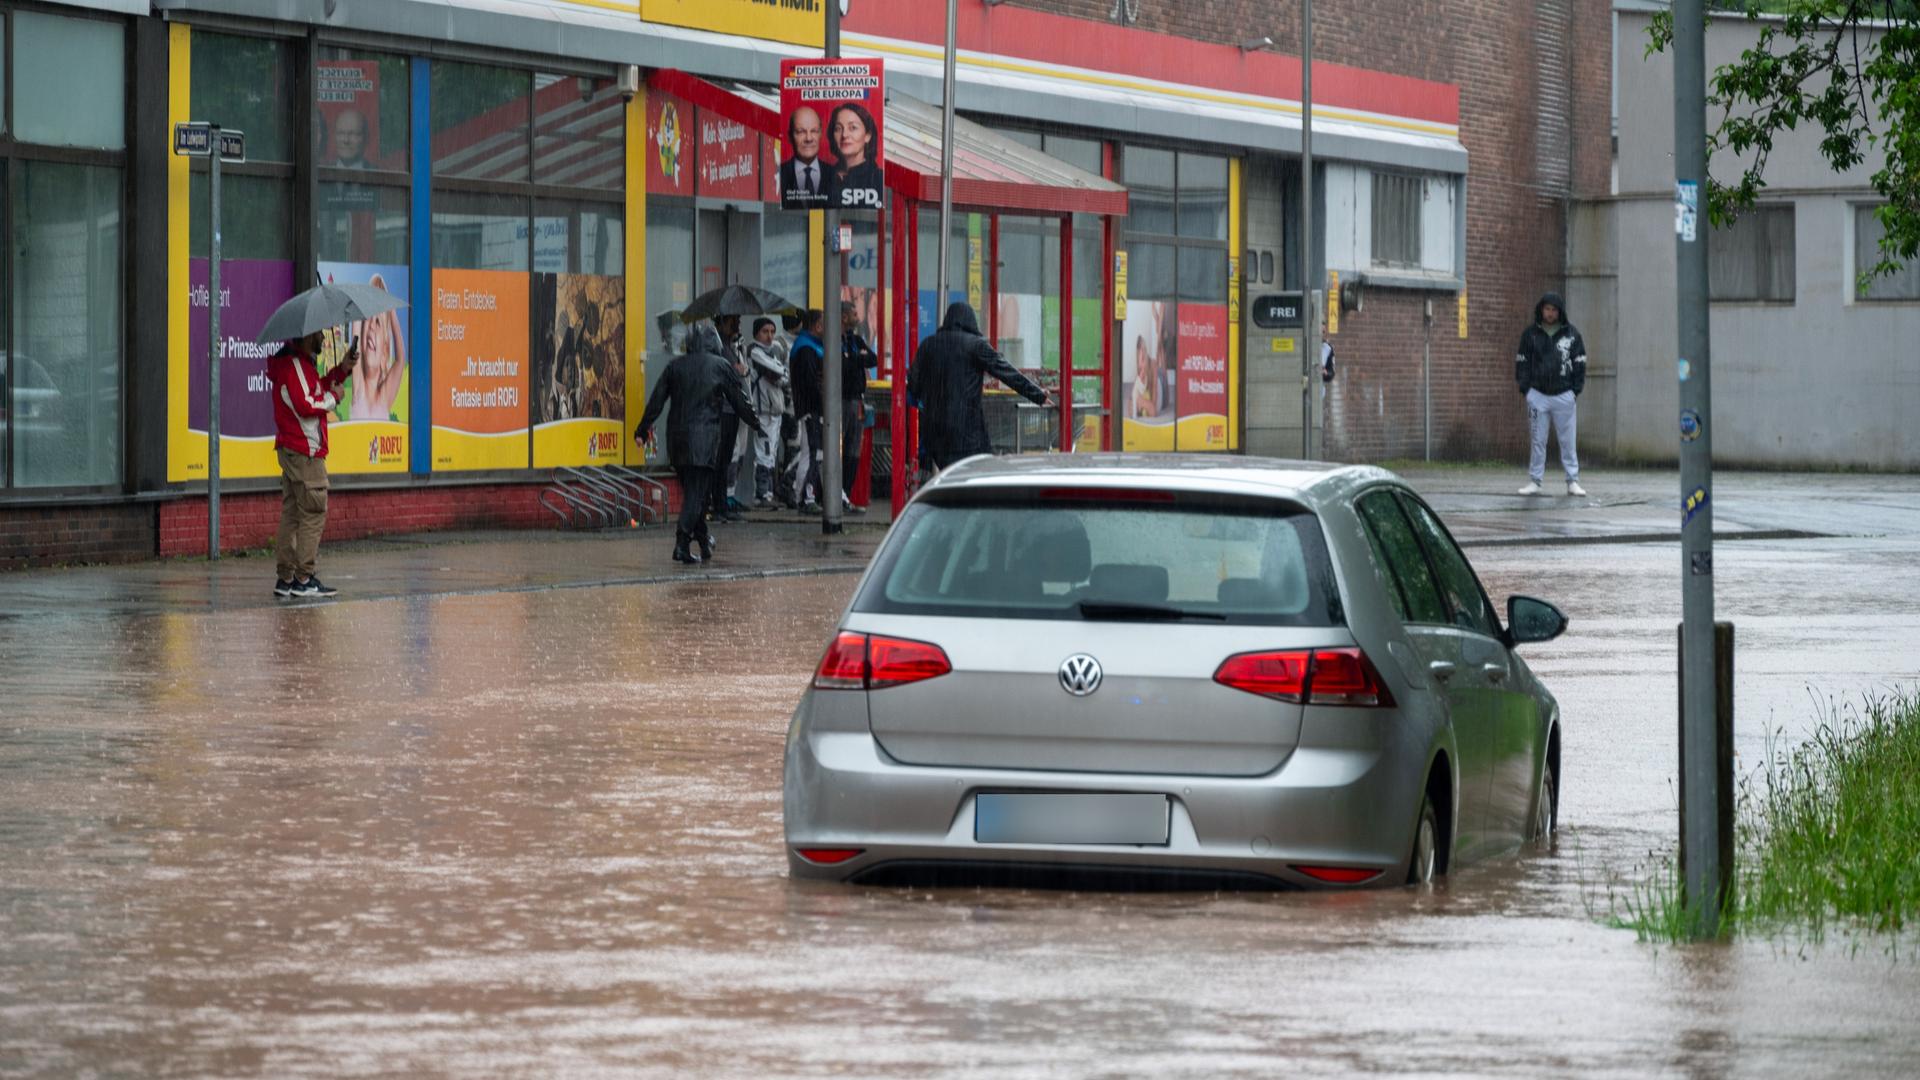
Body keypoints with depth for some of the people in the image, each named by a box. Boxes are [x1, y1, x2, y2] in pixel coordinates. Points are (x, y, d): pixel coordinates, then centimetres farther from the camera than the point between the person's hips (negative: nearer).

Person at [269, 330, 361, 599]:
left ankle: (285, 578, 10)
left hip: (290, 449, 11)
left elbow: (318, 388, 23)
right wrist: (333, 398, -9)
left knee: (292, 514, 10)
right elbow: (304, 405, -23)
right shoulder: (295, 365, -15)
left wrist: (343, 368, 14)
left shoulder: (303, 363, 17)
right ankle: (304, 579, -8)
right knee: (314, 513, -8)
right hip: (305, 451, -11)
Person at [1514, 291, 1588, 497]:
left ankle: (1573, 481, 5)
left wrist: (1576, 389, 0)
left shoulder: (1571, 334, 5)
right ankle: (1534, 481, 7)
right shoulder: (1530, 334, 5)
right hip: (1538, 395, 0)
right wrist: (1525, 389, -1)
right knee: (1538, 441, 3)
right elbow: (1522, 362, 7)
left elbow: (1579, 363, 7)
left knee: (1568, 441, 1)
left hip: (1564, 395, 0)